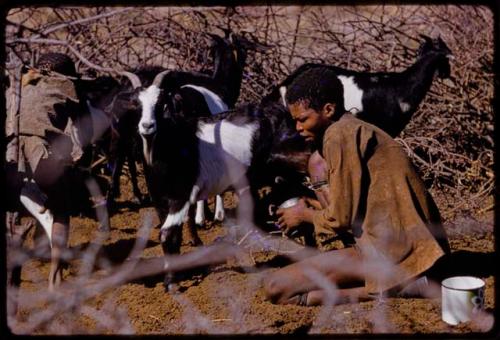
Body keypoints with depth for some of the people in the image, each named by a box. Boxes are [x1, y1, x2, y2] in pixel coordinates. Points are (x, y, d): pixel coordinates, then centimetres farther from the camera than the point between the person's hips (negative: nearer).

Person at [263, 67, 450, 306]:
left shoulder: (339, 136, -11)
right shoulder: (359, 129, 18)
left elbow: (341, 219, -12)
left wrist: (305, 215, 7)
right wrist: (313, 210, 18)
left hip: (389, 250, -10)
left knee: (274, 288, -11)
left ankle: (393, 288, -12)